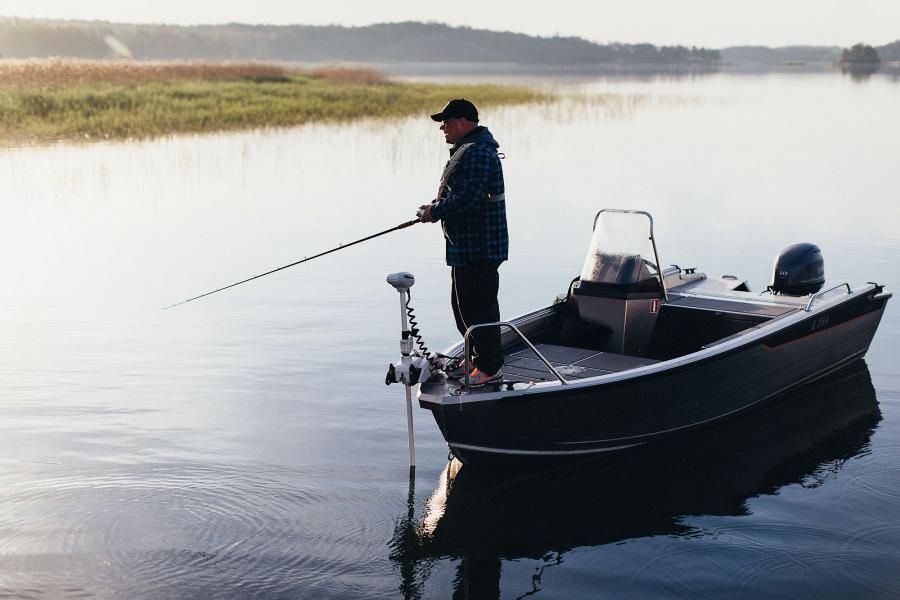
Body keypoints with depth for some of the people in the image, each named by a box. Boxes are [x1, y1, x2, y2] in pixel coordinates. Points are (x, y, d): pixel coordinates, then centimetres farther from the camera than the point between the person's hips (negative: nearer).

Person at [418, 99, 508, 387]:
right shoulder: (466, 149, 17)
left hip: (480, 248, -12)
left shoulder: (478, 153, -20)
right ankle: (478, 358, 30)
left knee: (477, 307, -5)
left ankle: (490, 366, 4)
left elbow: (468, 199, -27)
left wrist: (436, 212, -15)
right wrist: (435, 206, 7)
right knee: (462, 305, 19)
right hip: (465, 246, 12)